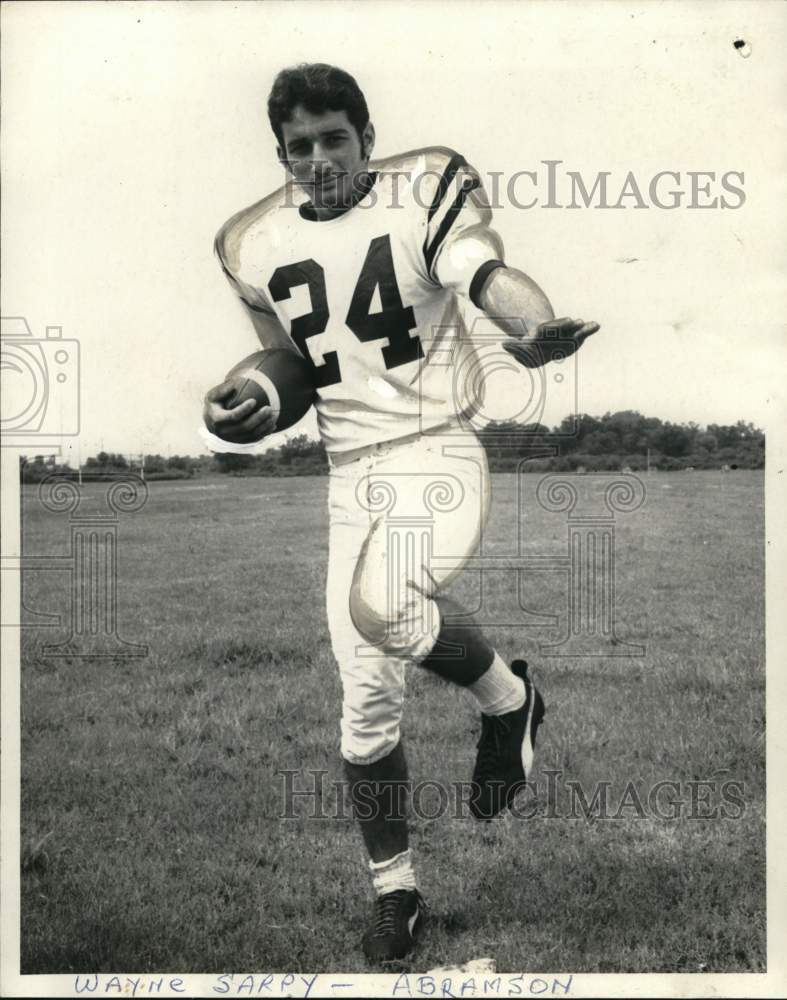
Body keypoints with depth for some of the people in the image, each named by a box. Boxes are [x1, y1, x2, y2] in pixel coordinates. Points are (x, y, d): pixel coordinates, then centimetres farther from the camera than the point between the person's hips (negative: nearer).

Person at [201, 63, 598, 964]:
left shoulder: (427, 188, -5)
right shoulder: (256, 244, 8)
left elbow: (485, 271, -24)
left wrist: (536, 328, -45)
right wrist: (243, 404, -1)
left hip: (439, 450, -4)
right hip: (351, 472, 5)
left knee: (381, 604, -32)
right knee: (367, 700, 6)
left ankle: (508, 701, 0)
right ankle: (394, 889, 26)